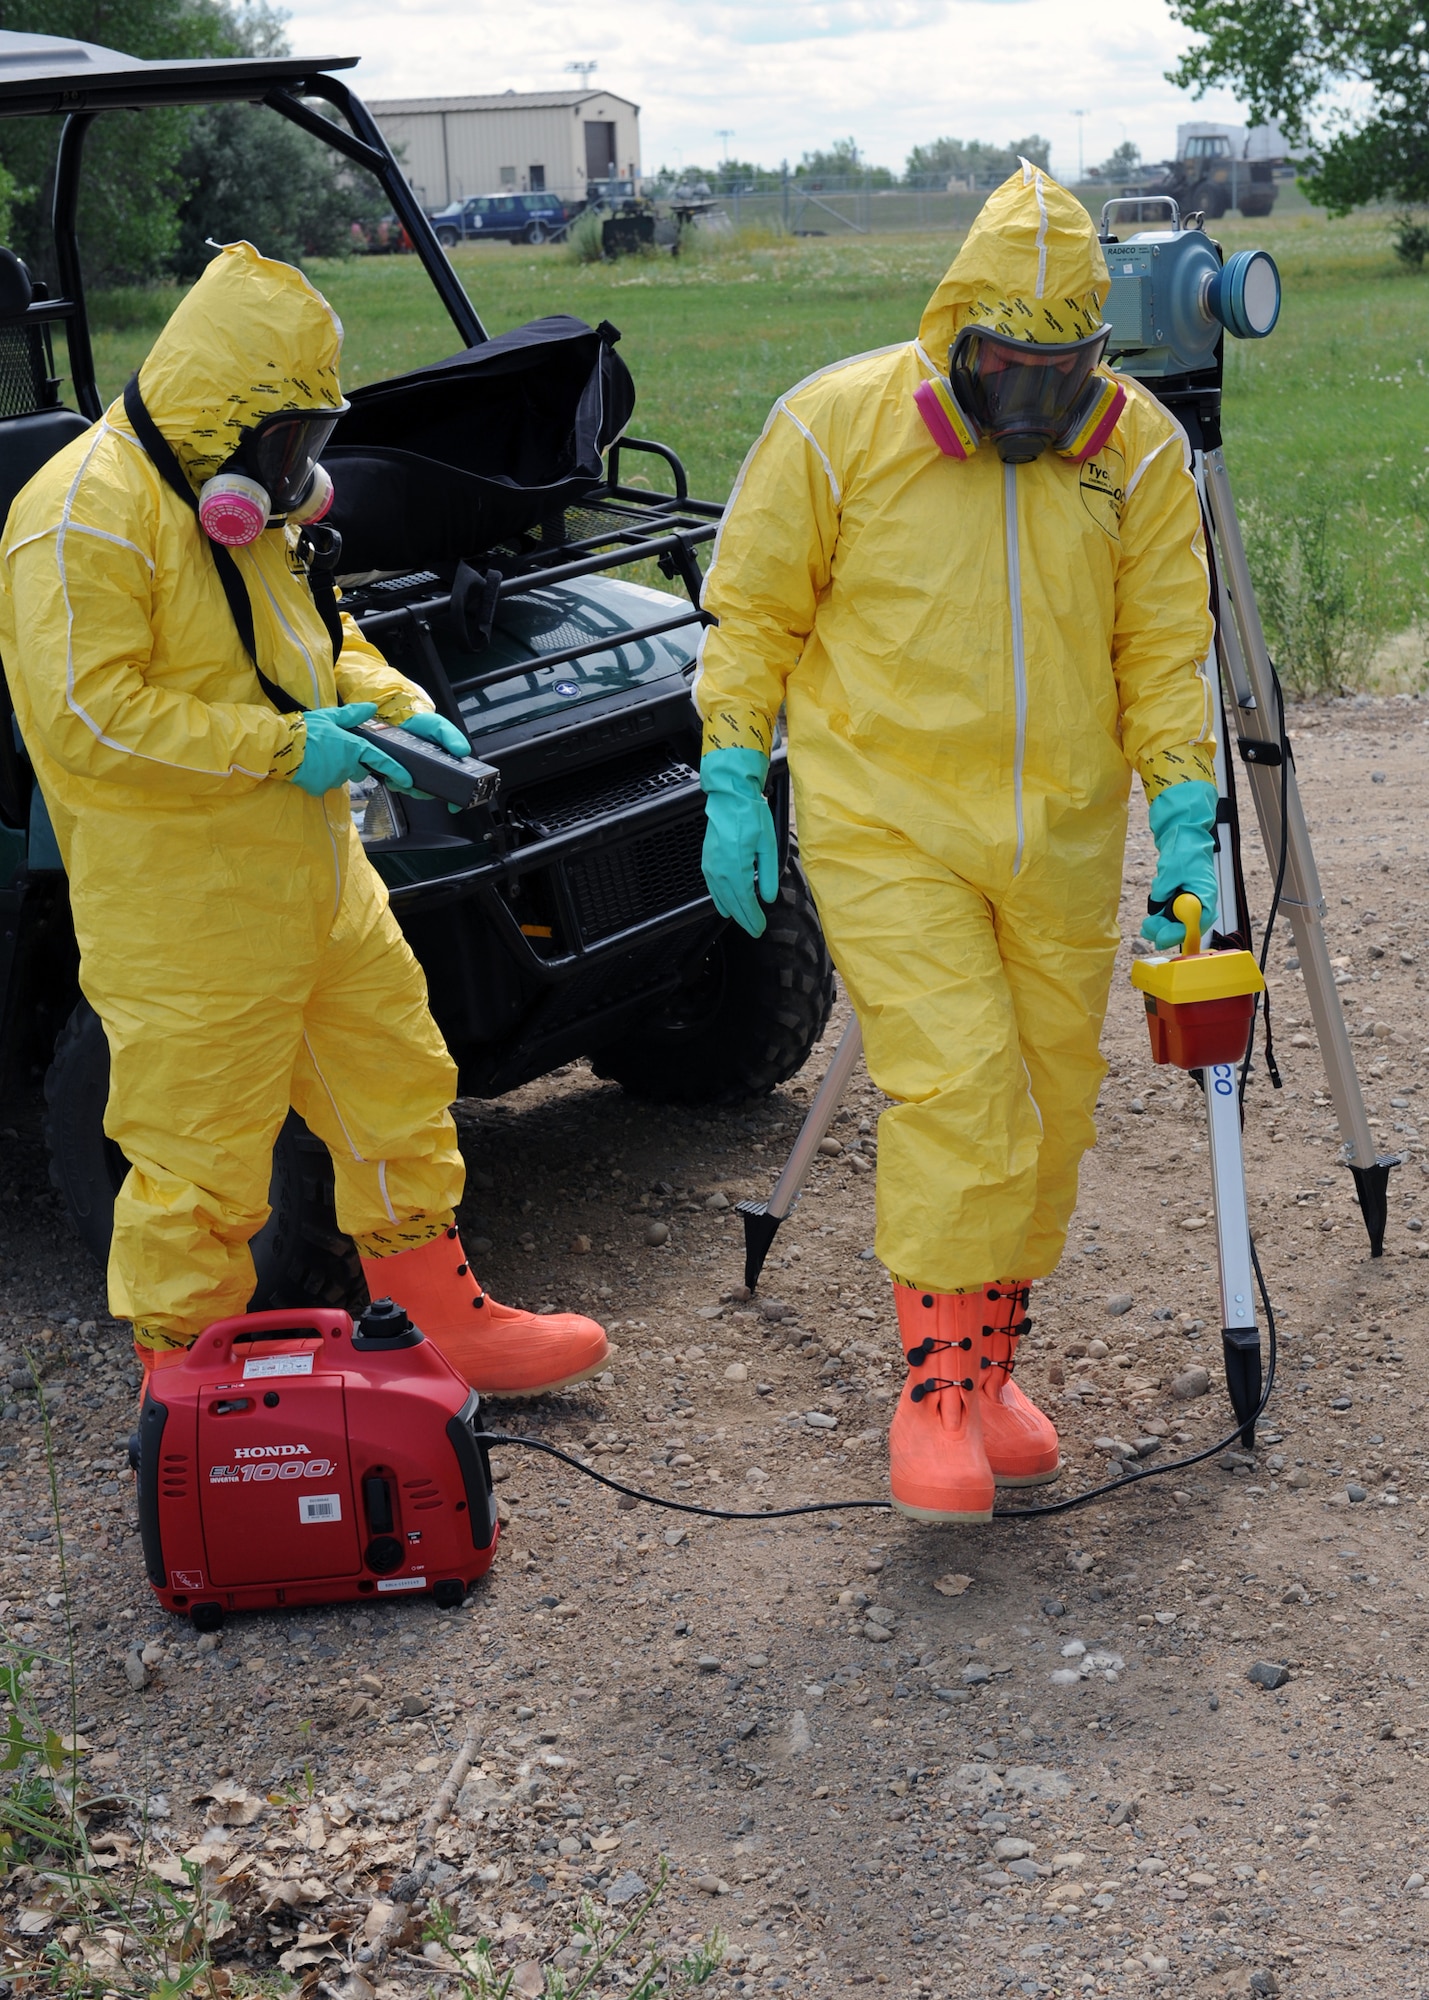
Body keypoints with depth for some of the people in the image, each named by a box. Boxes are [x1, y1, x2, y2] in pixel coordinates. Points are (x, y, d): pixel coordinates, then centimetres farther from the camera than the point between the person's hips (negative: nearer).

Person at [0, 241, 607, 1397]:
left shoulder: (243, 497, 12)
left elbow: (311, 633, 24)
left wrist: (396, 705, 4)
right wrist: (281, 747, -23)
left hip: (316, 879, 10)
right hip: (185, 921, -9)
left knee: (398, 1092, 17)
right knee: (200, 1152, 1)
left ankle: (451, 1325, 32)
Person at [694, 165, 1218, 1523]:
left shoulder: (1139, 448, 0)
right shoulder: (837, 424, -8)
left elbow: (1163, 648, 6)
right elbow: (752, 614, 0)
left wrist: (1183, 818, -1)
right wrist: (733, 784, -4)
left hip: (1062, 841, 4)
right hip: (886, 831, -4)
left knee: (1047, 1108, 9)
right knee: (957, 1093, -14)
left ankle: (990, 1361, 27)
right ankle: (938, 1386, 0)